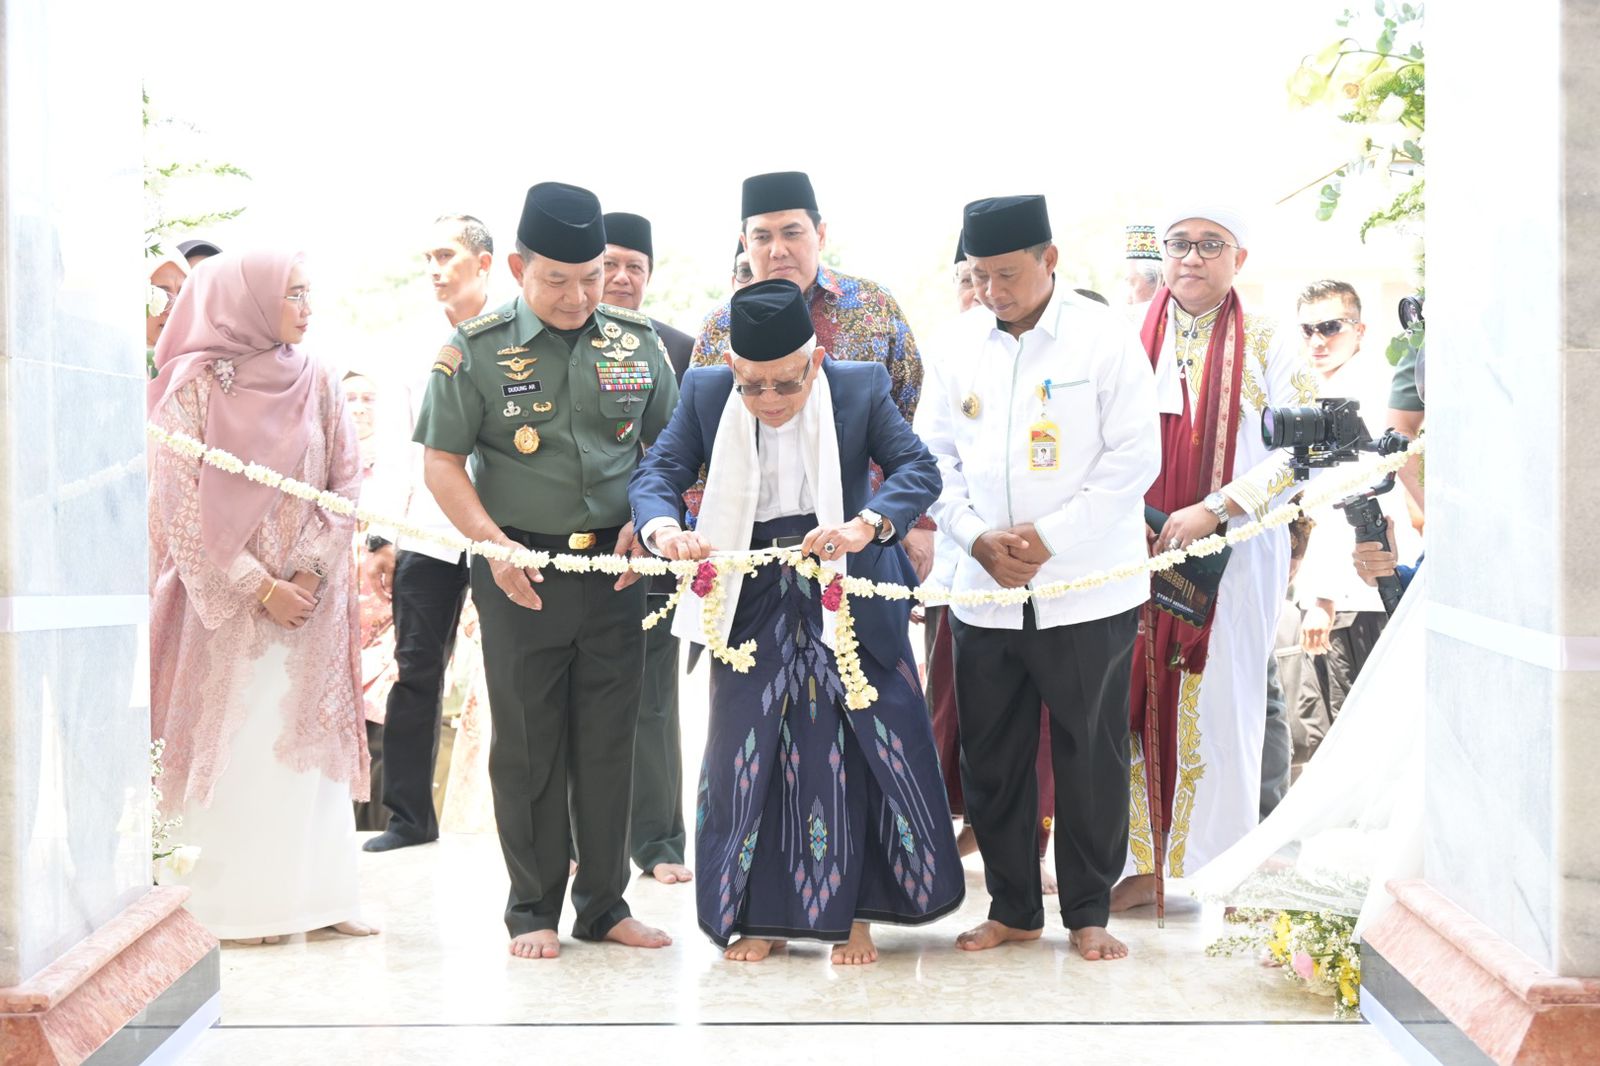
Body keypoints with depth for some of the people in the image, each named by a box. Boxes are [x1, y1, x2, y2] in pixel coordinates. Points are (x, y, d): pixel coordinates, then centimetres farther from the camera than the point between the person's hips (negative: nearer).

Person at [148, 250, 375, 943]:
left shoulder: (316, 381, 6)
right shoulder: (195, 385, -4)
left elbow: (347, 484, 4)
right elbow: (182, 508, -7)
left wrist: (311, 572, -9)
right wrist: (259, 588, -11)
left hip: (311, 597, 3)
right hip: (226, 599, -3)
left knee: (310, 743, 5)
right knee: (233, 748, -2)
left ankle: (315, 895, 11)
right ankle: (232, 905, 6)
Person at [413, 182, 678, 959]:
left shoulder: (637, 341, 5)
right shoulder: (475, 351, -4)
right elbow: (442, 462, -3)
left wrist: (647, 521, -2)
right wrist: (493, 543, -15)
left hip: (614, 567, 3)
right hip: (521, 571, -2)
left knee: (608, 741, 7)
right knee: (527, 745, 4)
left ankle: (605, 904, 18)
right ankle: (533, 909, 16)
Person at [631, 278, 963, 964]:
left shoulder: (861, 387, -8)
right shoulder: (706, 393, -3)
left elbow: (919, 468, -12)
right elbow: (658, 472, -5)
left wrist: (867, 525, -31)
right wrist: (662, 530, -28)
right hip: (754, 602, 2)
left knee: (851, 752, 2)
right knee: (750, 754, 5)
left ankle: (851, 912, 16)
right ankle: (760, 915, 18)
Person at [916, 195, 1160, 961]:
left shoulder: (1105, 338, -6)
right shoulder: (957, 345, 5)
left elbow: (1135, 457, -9)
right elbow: (935, 454, 8)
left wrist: (1048, 541, -14)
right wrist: (978, 538, -8)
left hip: (1086, 590, -3)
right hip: (984, 594, 4)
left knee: (1090, 759, 5)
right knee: (991, 760, 10)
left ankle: (1088, 911, 20)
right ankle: (1012, 908, 24)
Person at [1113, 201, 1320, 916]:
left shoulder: (1264, 347, 3)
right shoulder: (1131, 341, 10)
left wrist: (1214, 510, -16)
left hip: (1232, 556, -2)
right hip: (1137, 555, 2)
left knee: (1221, 707, 0)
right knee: (1139, 704, 2)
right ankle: (1139, 864, 11)